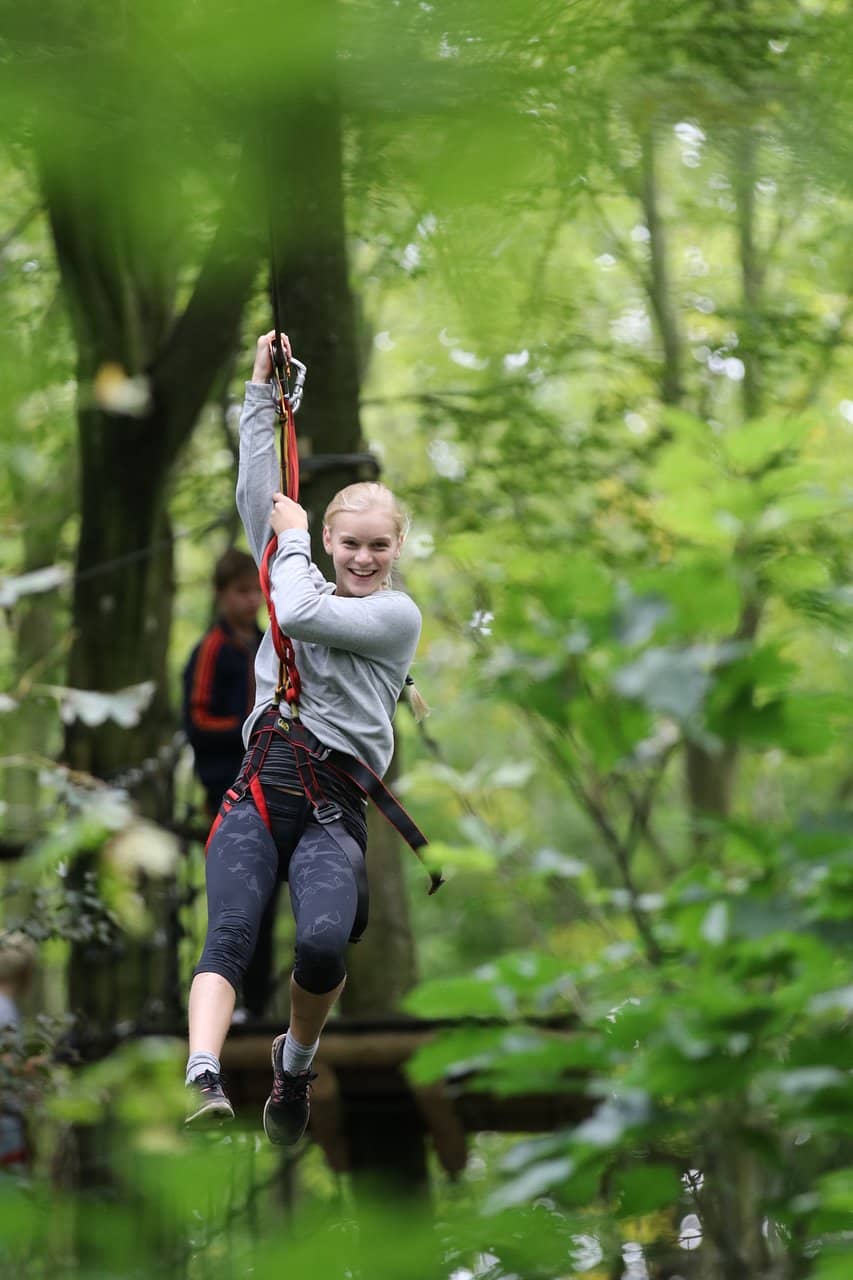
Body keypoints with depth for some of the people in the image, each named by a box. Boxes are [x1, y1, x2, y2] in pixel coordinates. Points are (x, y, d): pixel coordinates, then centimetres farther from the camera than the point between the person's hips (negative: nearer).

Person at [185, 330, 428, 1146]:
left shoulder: (397, 614, 6)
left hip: (333, 808, -3)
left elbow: (298, 615, -9)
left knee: (323, 945, -26)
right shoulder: (304, 580, 22)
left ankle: (297, 1058, 3)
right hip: (259, 788, 3)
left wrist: (290, 540, 8)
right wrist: (262, 389, 16)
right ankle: (203, 1078, -40)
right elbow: (255, 495, 19)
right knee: (228, 935, -21)